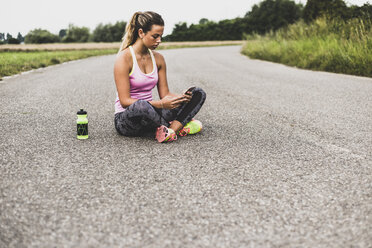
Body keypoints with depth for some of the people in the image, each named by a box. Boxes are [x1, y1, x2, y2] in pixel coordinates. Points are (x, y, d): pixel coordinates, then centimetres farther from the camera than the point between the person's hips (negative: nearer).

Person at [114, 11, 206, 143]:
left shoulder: (158, 59, 6)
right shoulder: (124, 58, -14)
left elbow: (165, 94, 8)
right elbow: (125, 101, -19)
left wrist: (180, 97, -15)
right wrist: (160, 104, -30)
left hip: (150, 112, 7)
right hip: (125, 120, -6)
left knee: (198, 93, -5)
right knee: (141, 105, -45)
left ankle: (172, 129, -27)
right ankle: (179, 126, -18)